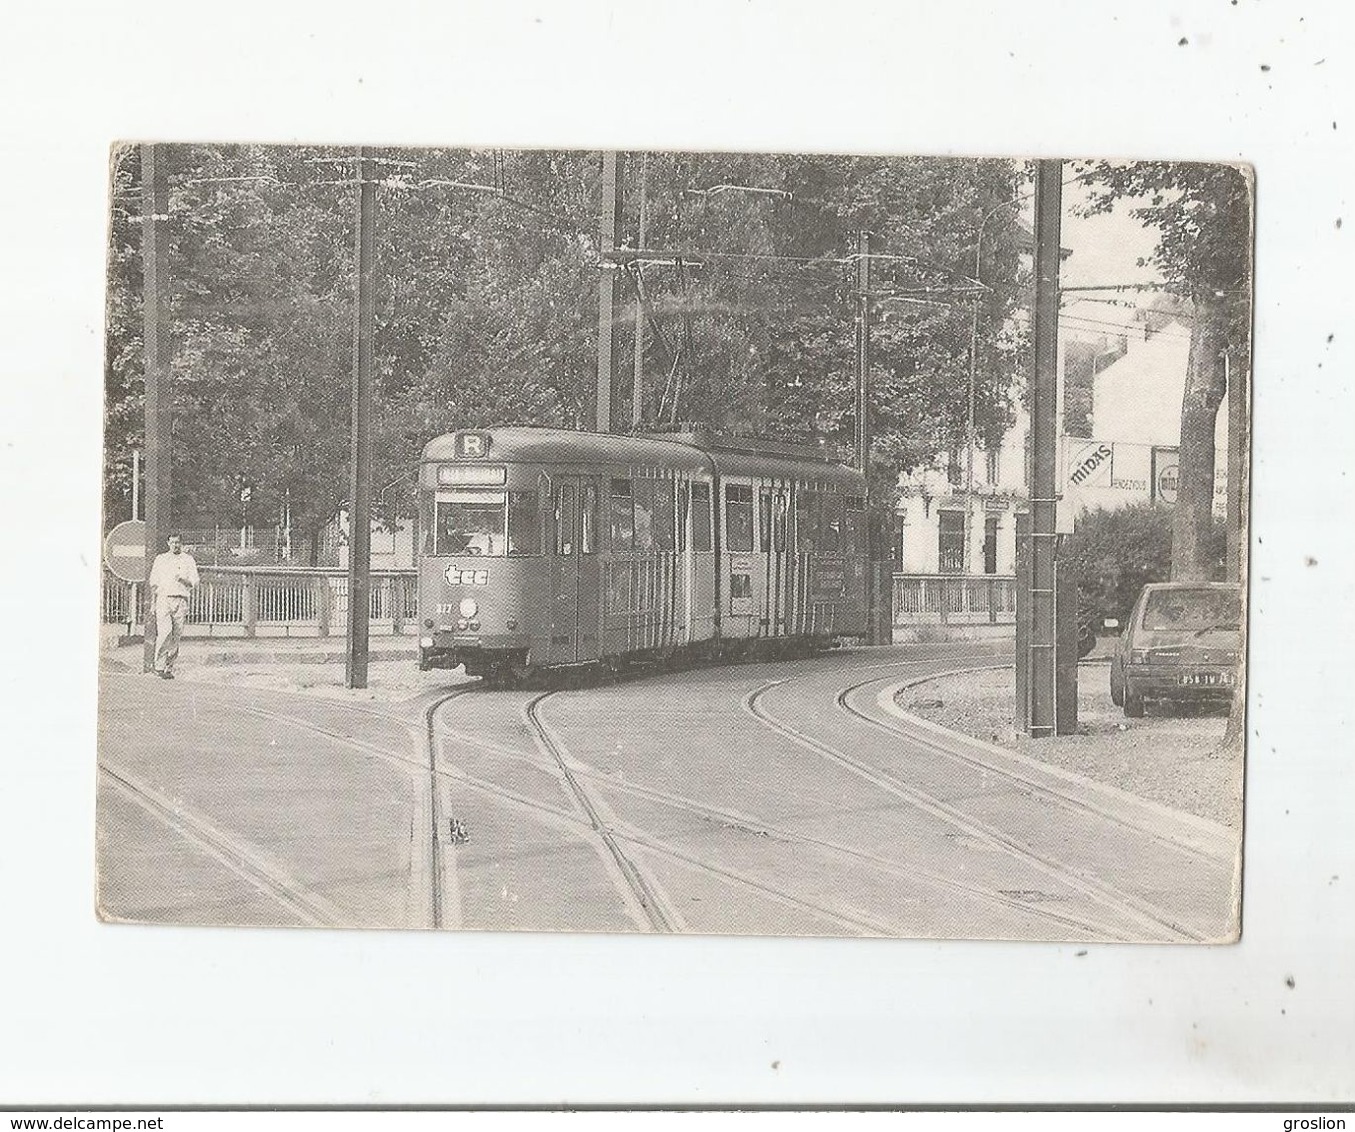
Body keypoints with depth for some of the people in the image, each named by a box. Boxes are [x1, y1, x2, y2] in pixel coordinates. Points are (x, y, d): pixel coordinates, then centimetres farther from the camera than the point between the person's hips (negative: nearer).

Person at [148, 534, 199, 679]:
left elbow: (194, 582, 6)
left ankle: (169, 668, 7)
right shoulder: (160, 559, 13)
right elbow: (153, 583, 14)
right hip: (163, 598, -1)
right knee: (164, 632, -16)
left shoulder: (188, 560, 11)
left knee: (176, 636, 0)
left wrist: (182, 580, -14)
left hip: (181, 600, 1)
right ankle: (159, 666, -14)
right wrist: (152, 603, 6)